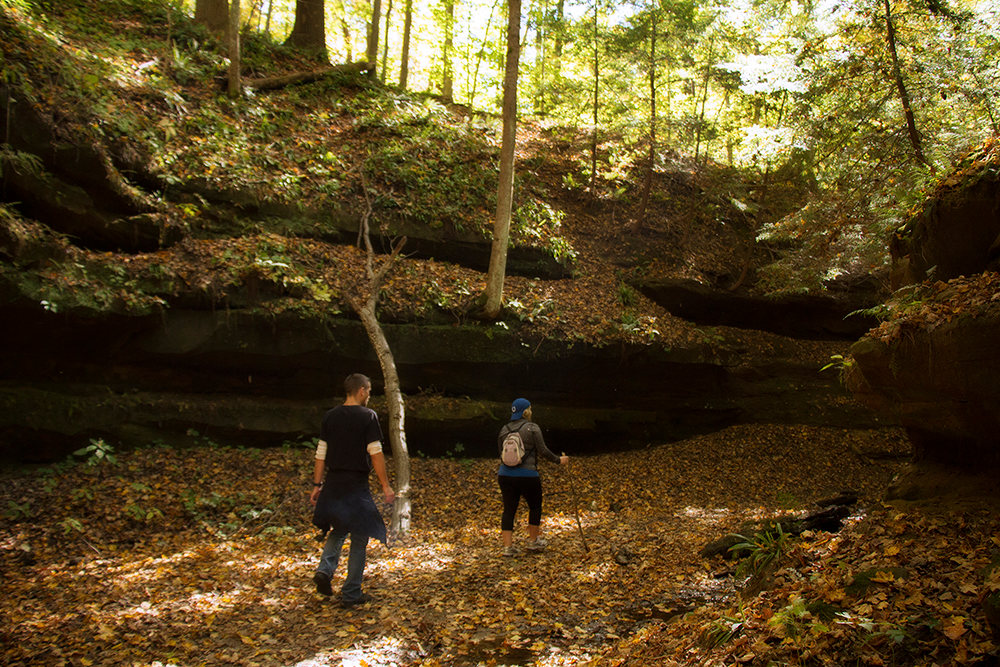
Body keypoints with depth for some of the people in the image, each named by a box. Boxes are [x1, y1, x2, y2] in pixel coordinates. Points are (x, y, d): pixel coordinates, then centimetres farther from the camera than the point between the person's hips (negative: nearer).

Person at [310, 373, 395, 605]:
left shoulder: (330, 417, 6)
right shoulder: (368, 416, -9)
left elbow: (321, 454, 7)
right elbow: (375, 454, -11)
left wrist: (317, 485, 13)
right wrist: (385, 485, -6)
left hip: (333, 483, 5)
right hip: (356, 485, -5)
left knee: (338, 530, 24)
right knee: (359, 538, 6)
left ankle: (325, 570, 2)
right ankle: (351, 593, 10)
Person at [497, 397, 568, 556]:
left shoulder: (504, 430, 7)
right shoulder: (532, 428, -7)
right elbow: (543, 451, -8)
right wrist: (559, 460, 6)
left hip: (506, 474, 4)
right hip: (527, 476, -4)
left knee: (509, 510, 8)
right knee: (535, 507, 16)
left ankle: (507, 546, 5)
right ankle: (533, 541, 26)